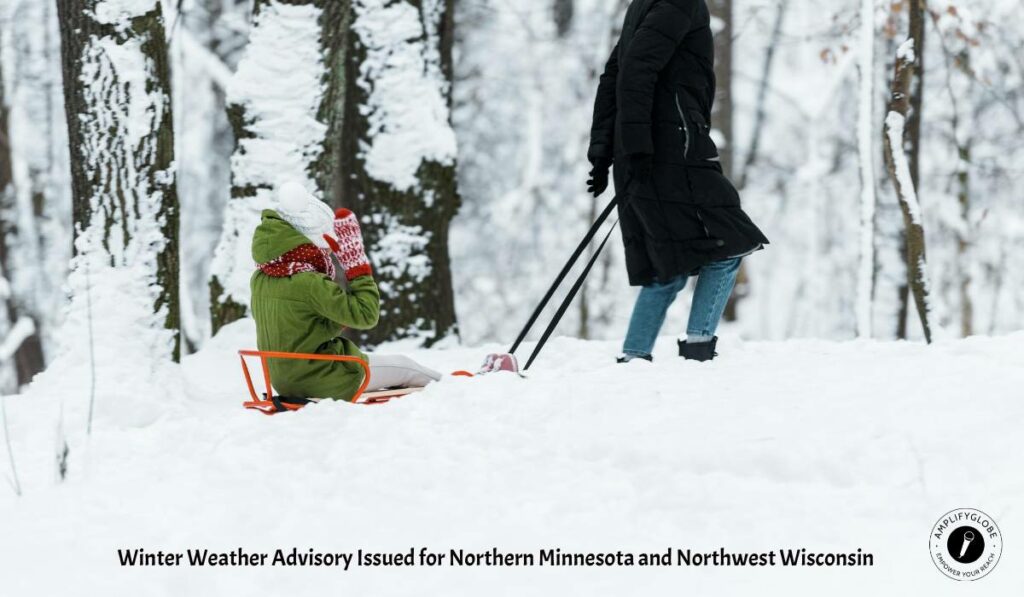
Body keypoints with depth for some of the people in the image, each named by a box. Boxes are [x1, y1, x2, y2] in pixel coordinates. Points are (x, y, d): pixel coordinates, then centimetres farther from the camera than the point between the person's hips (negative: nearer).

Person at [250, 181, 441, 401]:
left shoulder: (260, 279, -2)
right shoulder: (310, 284, -28)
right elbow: (366, 314, -23)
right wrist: (358, 265, -17)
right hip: (325, 382, -8)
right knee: (403, 366, 14)